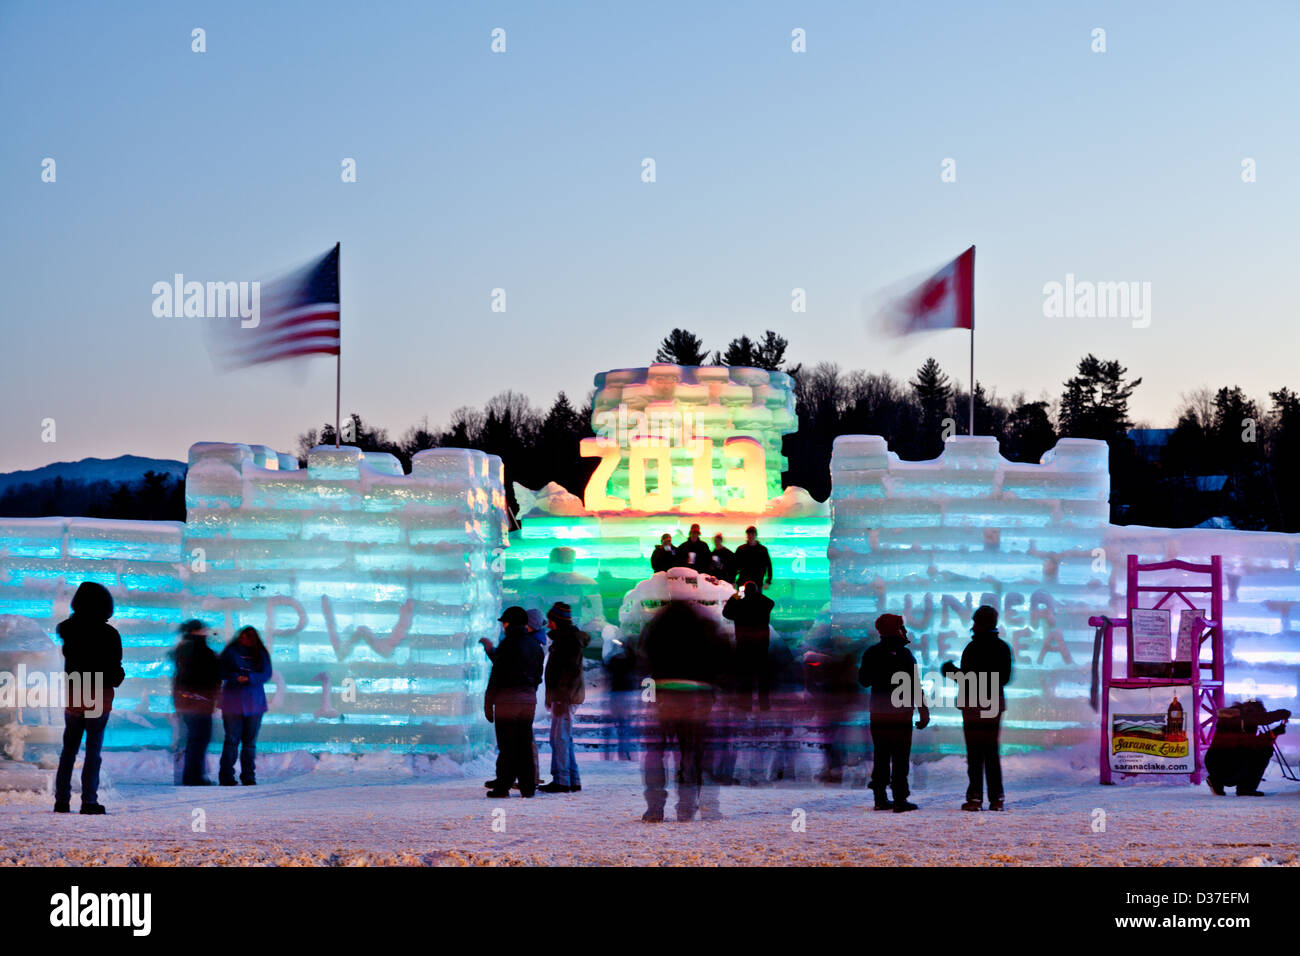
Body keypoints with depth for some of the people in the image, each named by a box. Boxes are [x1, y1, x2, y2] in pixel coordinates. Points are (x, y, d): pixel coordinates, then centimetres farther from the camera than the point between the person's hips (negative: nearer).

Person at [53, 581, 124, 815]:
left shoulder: (69, 629, -3)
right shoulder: (109, 634, -10)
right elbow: (115, 669, -9)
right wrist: (118, 678, 10)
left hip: (73, 697, 3)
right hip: (99, 698, -3)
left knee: (69, 749, 12)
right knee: (93, 749, 1)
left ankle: (62, 800, 11)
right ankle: (89, 801, -3)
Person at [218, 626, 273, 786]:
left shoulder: (261, 654, 7)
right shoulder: (231, 651, 3)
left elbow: (266, 674, -1)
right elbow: (222, 671, -2)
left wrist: (249, 678, -17)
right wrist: (237, 678, -18)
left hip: (254, 703, 2)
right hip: (233, 702, -2)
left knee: (250, 741, 3)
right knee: (232, 740, -5)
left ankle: (248, 777, 9)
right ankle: (226, 777, -1)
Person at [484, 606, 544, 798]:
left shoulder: (508, 644, -11)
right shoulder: (535, 645, 11)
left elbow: (497, 675, -12)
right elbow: (538, 676, 14)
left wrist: (488, 703, -7)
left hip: (507, 698, -6)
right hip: (529, 699, 6)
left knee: (506, 746, -3)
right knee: (524, 745, 9)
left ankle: (503, 786, -1)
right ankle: (528, 787, 8)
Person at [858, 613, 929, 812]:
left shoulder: (871, 653, 6)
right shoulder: (903, 654, -11)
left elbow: (863, 681, 16)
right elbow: (915, 686, -12)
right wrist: (924, 712, -9)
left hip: (878, 713, 5)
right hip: (900, 713, -5)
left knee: (881, 756, 11)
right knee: (900, 757, -3)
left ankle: (880, 798, 10)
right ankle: (900, 799, -6)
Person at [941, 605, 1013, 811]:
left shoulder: (973, 648, -14)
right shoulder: (1003, 647, 5)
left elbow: (969, 678, -16)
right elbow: (1005, 678, 10)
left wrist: (954, 672, 1)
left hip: (974, 704, -6)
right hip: (995, 703, 6)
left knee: (975, 753, -2)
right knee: (992, 751, 11)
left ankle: (975, 797, -4)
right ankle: (996, 797, 8)